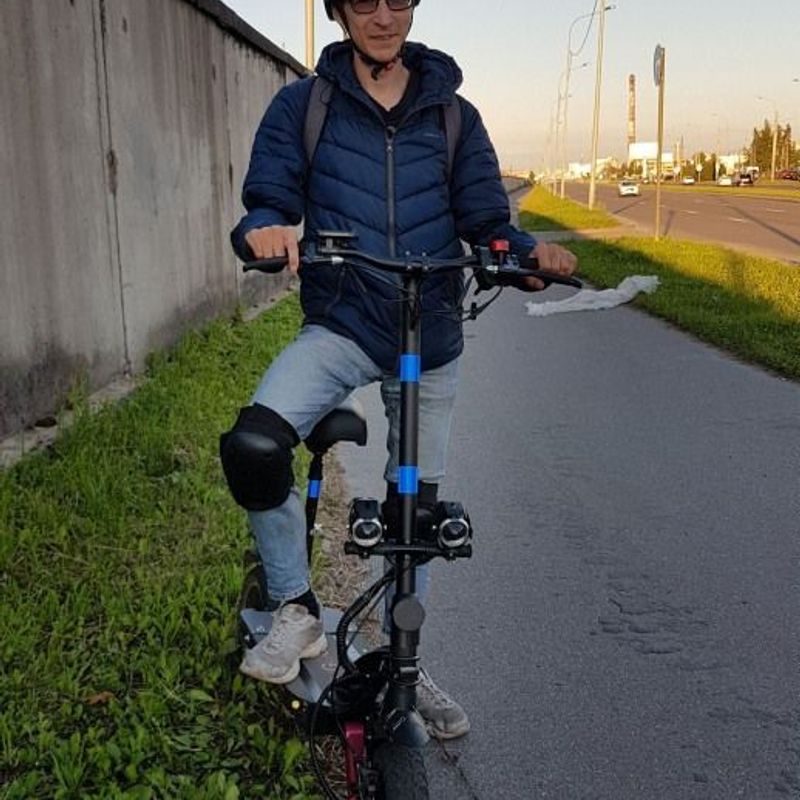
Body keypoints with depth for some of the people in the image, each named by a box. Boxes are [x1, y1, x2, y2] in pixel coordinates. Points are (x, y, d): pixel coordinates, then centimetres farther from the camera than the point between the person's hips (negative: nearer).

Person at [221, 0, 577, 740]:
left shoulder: (452, 114, 6)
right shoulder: (302, 105, 2)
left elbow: (487, 221, 4)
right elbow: (267, 200, -2)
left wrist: (530, 252, -18)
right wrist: (265, 231, -27)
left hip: (430, 339, 2)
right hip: (340, 326, -2)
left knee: (415, 509, 11)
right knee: (254, 447, -29)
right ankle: (298, 611, -4)